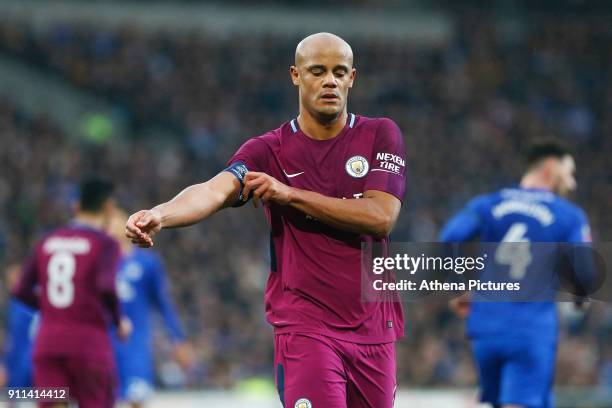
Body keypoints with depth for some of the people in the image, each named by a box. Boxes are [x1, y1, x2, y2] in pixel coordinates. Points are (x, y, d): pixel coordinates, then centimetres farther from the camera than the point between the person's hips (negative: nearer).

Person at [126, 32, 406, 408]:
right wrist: (160, 214, -40)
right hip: (305, 330, -2)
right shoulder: (268, 151, 0)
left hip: (373, 330, 2)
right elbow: (215, 191, -18)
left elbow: (381, 218, -10)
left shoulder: (380, 136, 3)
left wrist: (290, 194, -15)